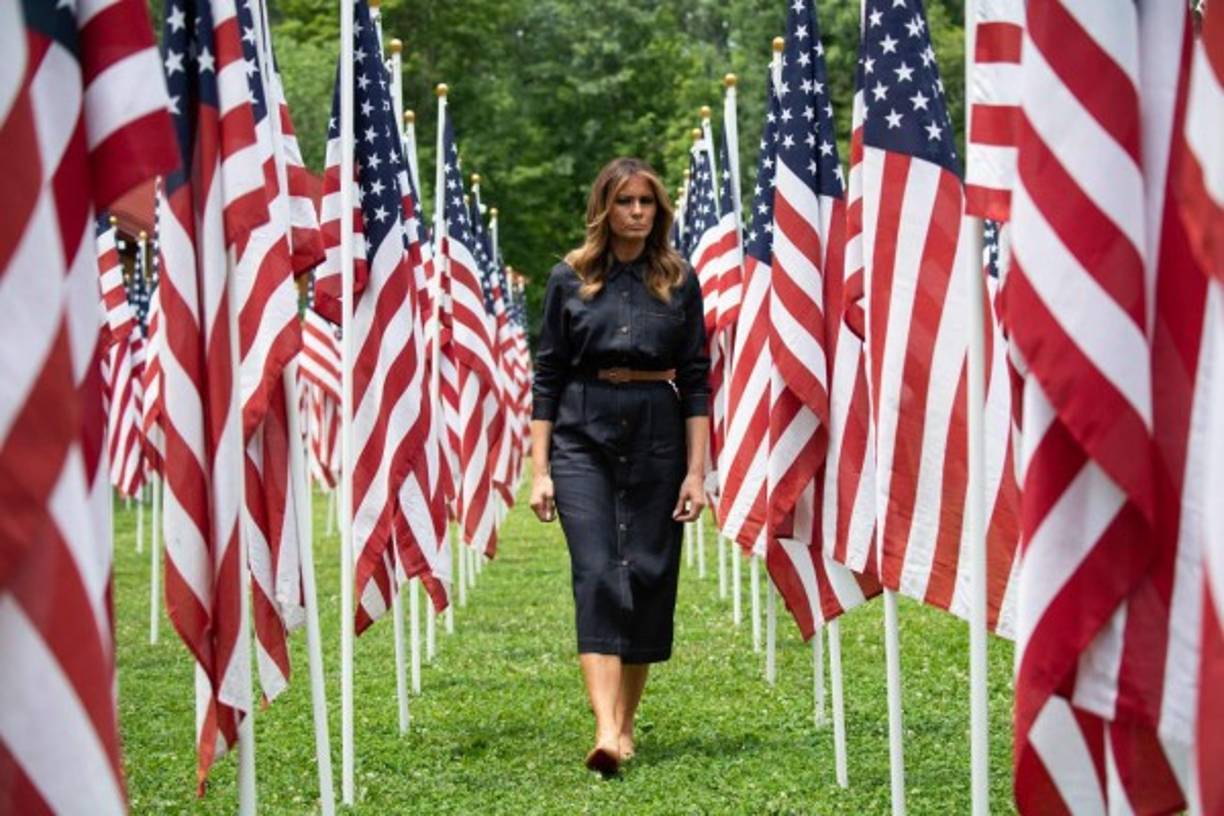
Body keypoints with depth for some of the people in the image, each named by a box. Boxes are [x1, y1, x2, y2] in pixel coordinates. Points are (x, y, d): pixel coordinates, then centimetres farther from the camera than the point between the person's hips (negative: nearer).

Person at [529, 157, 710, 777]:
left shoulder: (679, 281, 6)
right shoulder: (570, 279, 4)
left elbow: (696, 380, 5)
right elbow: (547, 376, 5)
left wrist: (696, 470, -2)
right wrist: (540, 469, -1)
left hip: (656, 436, 1)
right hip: (583, 437, -1)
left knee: (649, 575, 3)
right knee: (597, 575, -13)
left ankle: (626, 722, 18)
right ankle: (606, 731, -22)